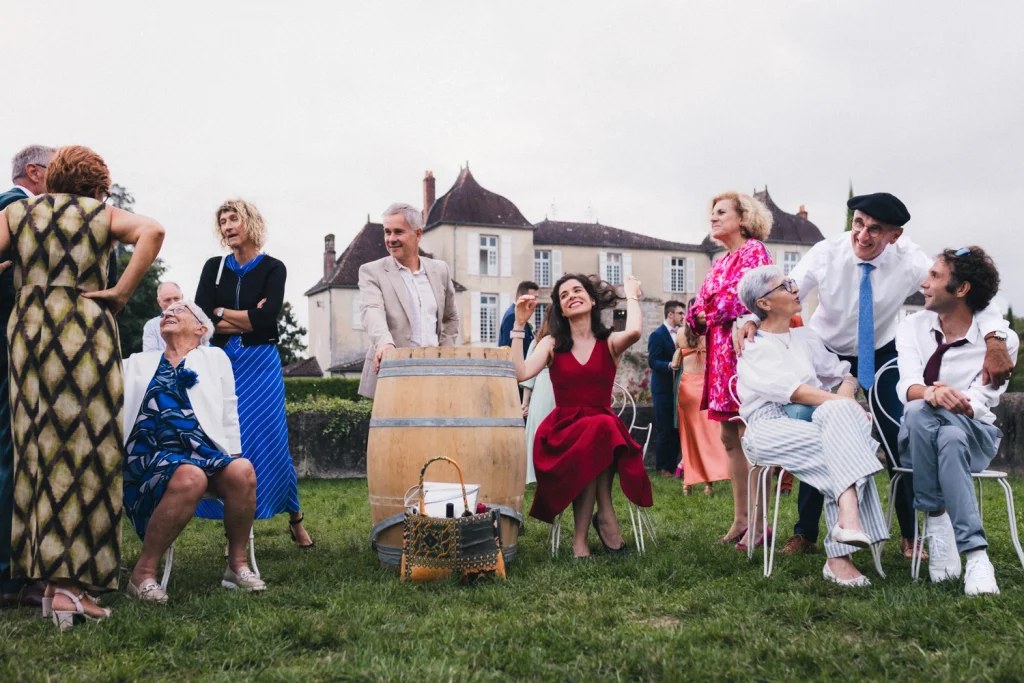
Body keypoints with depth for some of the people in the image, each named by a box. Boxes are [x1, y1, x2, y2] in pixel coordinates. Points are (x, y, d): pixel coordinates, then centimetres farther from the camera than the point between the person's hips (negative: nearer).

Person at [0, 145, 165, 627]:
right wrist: (123, 290, -8)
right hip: (86, 330, -3)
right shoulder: (103, 213, 8)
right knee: (85, 450, -4)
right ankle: (69, 583, -9)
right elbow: (152, 232, -11)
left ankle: (52, 578, 13)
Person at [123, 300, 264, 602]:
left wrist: (230, 459, 10)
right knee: (190, 477, -38)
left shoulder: (215, 358, 23)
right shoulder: (137, 363, 26)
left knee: (242, 470, -32)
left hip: (203, 451, 2)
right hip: (152, 452, -1)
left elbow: (228, 416, 19)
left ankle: (237, 564, -15)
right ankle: (143, 573, -27)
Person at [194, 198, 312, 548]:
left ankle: (295, 518, 16)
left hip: (260, 364, -2)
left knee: (270, 441, -1)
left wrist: (222, 314, -5)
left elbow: (267, 317, -14)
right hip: (222, 362, 2)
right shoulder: (214, 267, 8)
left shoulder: (272, 268, 0)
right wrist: (248, 319, -9)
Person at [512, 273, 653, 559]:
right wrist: (519, 325, -7)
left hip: (605, 434, 1)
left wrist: (632, 296, -1)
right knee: (599, 427, -34)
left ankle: (581, 537, -22)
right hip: (562, 435, 0)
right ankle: (606, 516, -22)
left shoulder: (610, 343, 5)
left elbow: (634, 332, -20)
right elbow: (520, 373, -11)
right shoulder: (552, 344, 8)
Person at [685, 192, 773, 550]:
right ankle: (740, 519, 14)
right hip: (720, 352, 9)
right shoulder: (719, 264, 23)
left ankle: (757, 525, -7)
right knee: (730, 437, 8)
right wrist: (698, 317, -4)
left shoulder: (755, 251, -1)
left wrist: (712, 313, -5)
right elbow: (699, 308, 18)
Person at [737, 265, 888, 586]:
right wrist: (843, 405, -19)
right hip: (772, 428, -4)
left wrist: (845, 399, -4)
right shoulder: (753, 348, 3)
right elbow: (791, 390, -11)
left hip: (818, 424, 4)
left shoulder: (805, 338, 22)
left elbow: (844, 374, 19)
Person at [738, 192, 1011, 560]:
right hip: (827, 354, 0)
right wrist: (752, 320, -39)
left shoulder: (908, 259, -25)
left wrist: (994, 340, -38)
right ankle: (805, 533, 13)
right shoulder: (826, 253, -25)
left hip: (882, 354, 0)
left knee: (901, 439, -4)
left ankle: (910, 534, 15)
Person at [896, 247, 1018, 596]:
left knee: (951, 436, -40)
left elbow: (978, 404, -12)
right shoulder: (913, 326, 2)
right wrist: (929, 394, -38)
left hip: (973, 434, -2)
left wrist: (955, 403, -36)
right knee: (918, 411, -37)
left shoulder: (1000, 340, -4)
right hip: (918, 436, 2)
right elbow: (908, 386, -13)